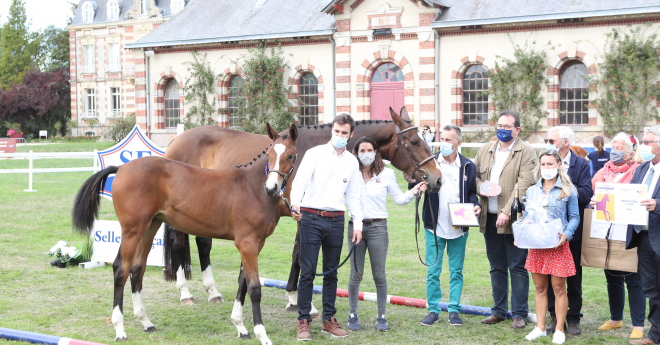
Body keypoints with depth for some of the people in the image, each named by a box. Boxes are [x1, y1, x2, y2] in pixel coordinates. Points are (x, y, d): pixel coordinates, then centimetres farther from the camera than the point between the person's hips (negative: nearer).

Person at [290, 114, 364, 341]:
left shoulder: (352, 162, 10)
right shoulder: (315, 154, -2)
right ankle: (303, 321, 2)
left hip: (336, 221, 4)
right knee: (308, 272, -4)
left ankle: (329, 319, 18)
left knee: (332, 272, 10)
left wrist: (358, 224, 7)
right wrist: (295, 203, -31)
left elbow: (354, 196, 14)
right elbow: (300, 180, -13)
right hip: (311, 218, -4)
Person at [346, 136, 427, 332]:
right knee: (355, 274, 5)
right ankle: (352, 316, 15)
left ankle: (381, 317, 13)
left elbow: (399, 199, 9)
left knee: (379, 275, 4)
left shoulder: (386, 174, 3)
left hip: (378, 227, 0)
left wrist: (413, 192, -8)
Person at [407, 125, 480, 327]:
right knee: (433, 271, 4)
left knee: (456, 271, 8)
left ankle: (454, 310, 17)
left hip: (459, 228, 1)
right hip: (435, 227, -1)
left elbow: (472, 193, 12)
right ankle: (433, 310, 15)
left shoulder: (468, 166, 3)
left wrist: (475, 206, -8)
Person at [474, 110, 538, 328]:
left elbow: (523, 185, -14)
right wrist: (480, 186, -2)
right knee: (497, 267, 13)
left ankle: (519, 314, 6)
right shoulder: (485, 151, 14)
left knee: (517, 267, -1)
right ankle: (499, 311, 22)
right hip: (489, 219, 6)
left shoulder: (527, 152, -5)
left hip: (514, 219, -5)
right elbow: (474, 174, 21)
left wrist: (507, 211, -22)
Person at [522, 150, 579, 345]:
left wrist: (566, 234, -16)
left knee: (558, 288, 1)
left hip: (557, 244, -4)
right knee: (540, 288, 9)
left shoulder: (567, 190, -1)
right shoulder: (532, 191, 9)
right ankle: (540, 328, 17)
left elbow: (574, 217, 1)